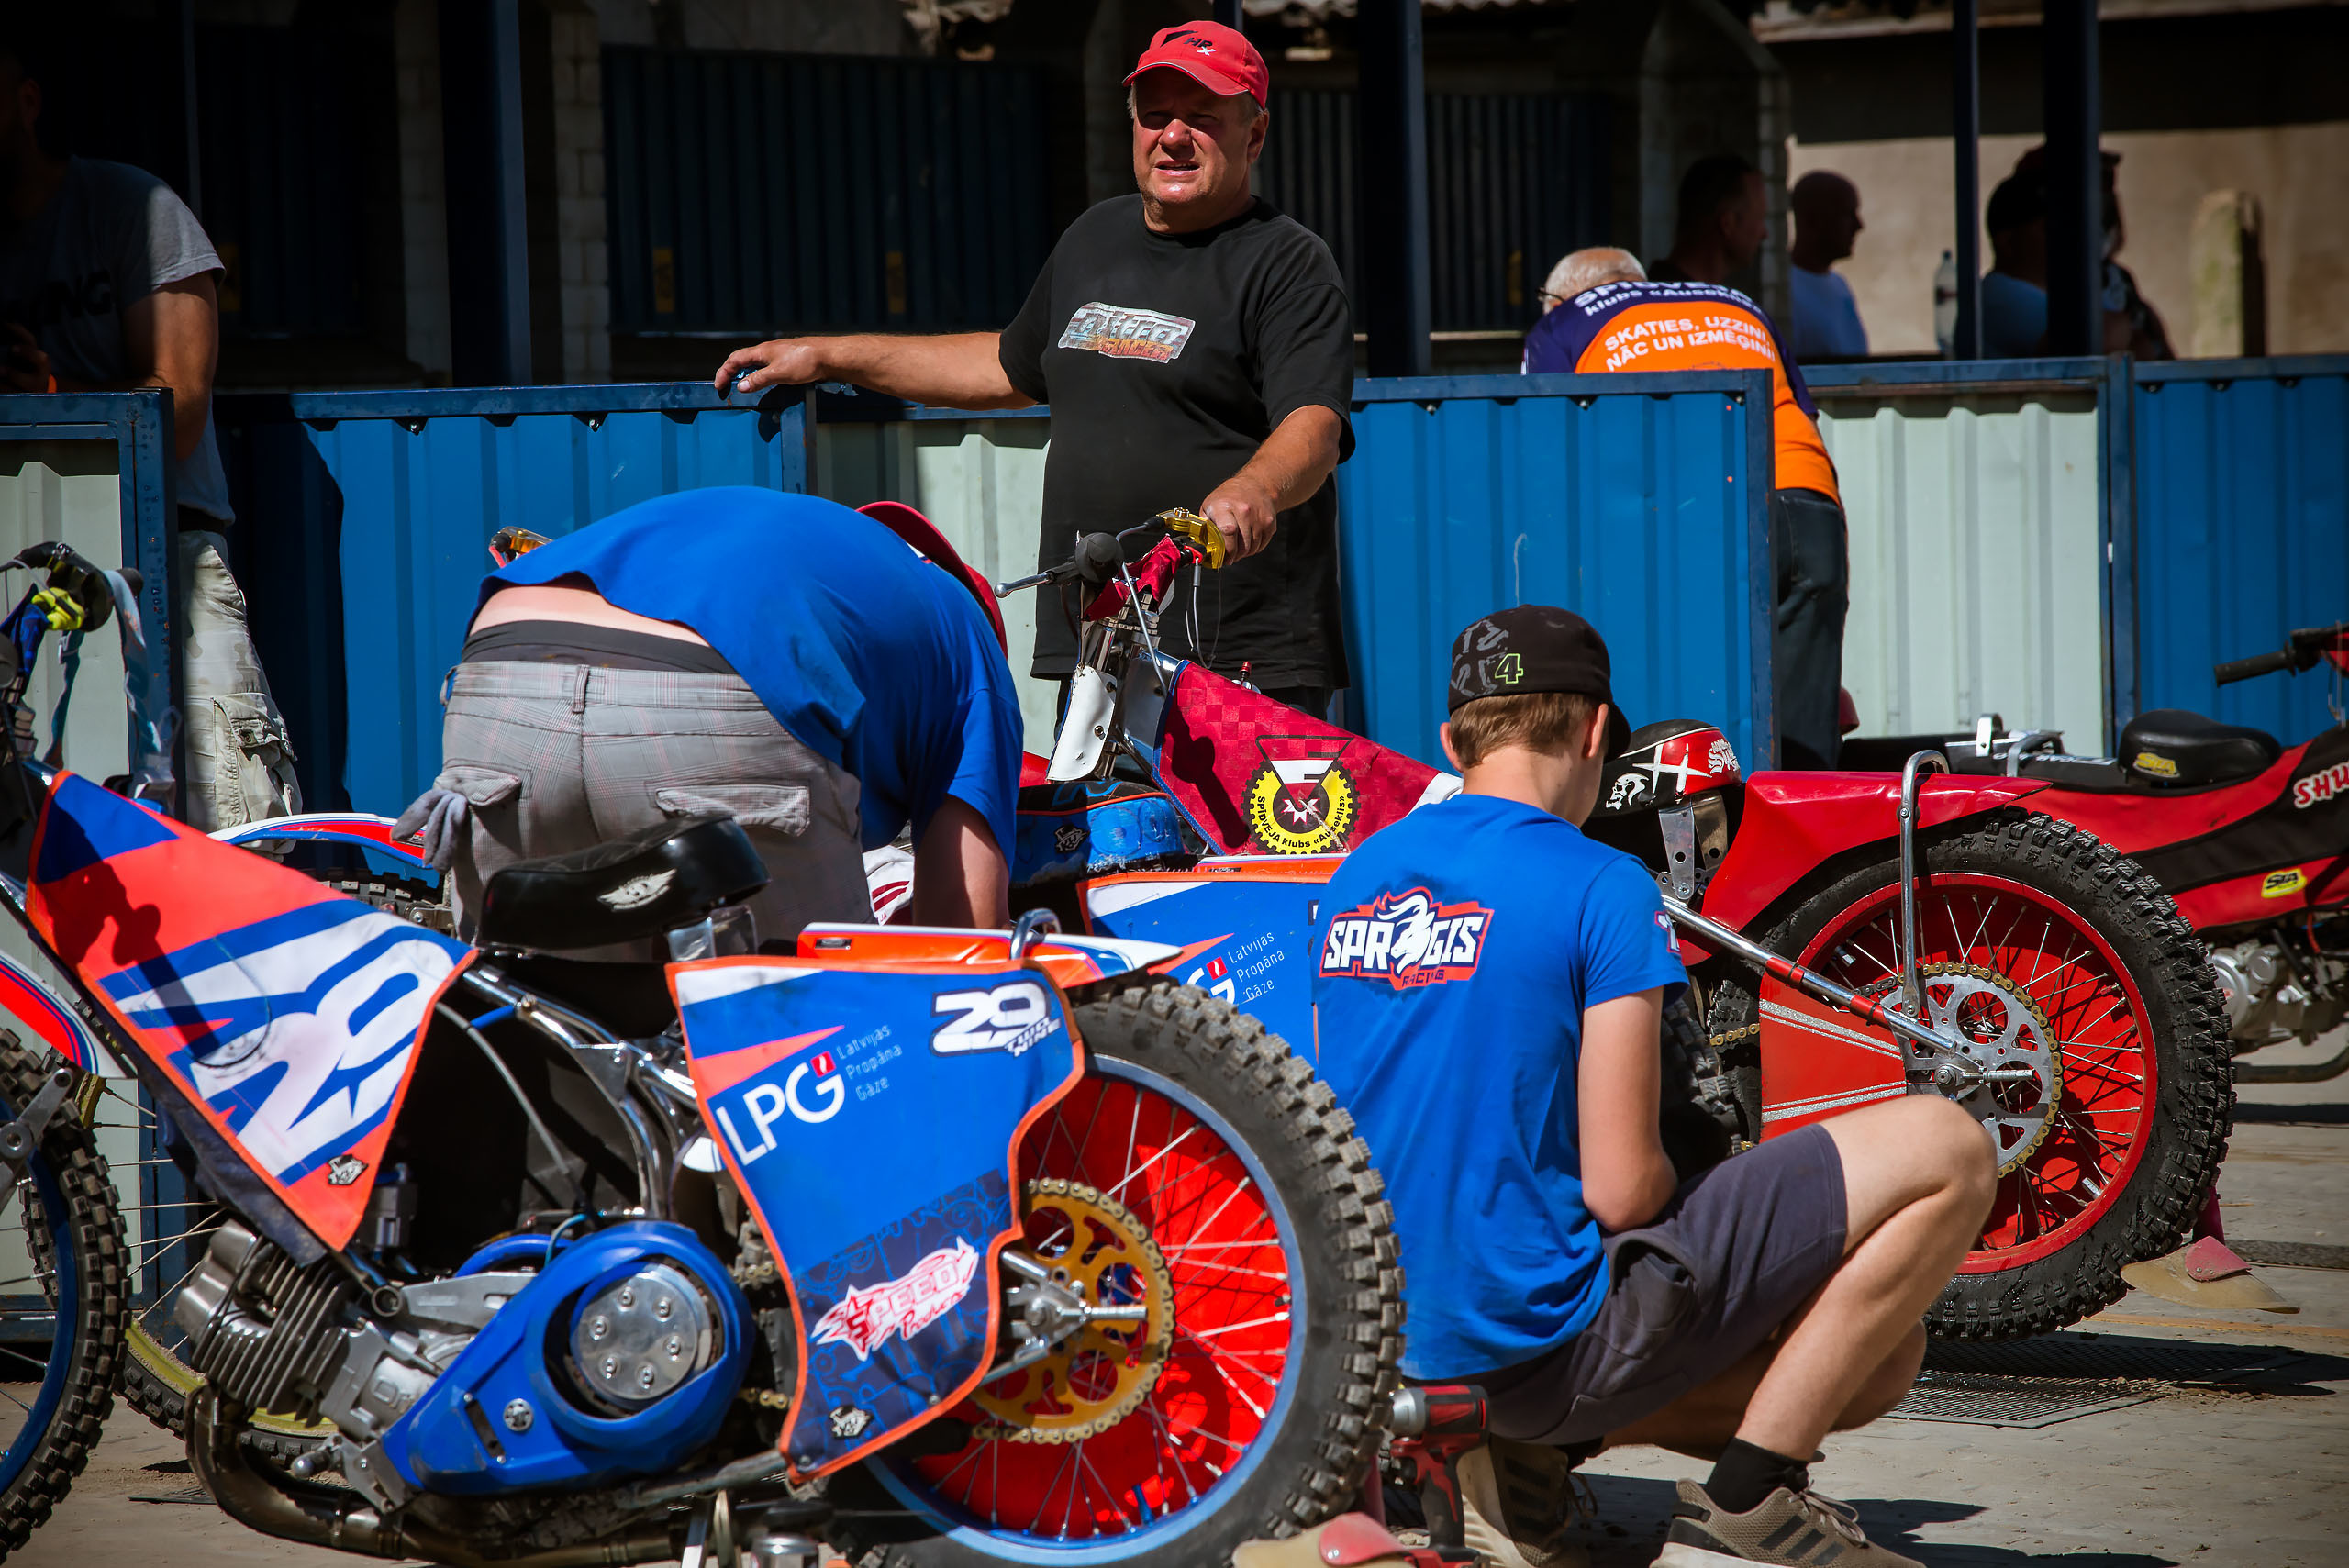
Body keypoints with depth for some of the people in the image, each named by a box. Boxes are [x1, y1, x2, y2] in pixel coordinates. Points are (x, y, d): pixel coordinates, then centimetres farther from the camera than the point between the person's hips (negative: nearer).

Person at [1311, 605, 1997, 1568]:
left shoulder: (1357, 879, 10)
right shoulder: (1598, 886, -12)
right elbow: (1622, 1189, -16)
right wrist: (1695, 1230, 8)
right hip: (1552, 1334, -8)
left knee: (1878, 1355, 22)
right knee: (1945, 1152, -4)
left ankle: (1519, 1460, 5)